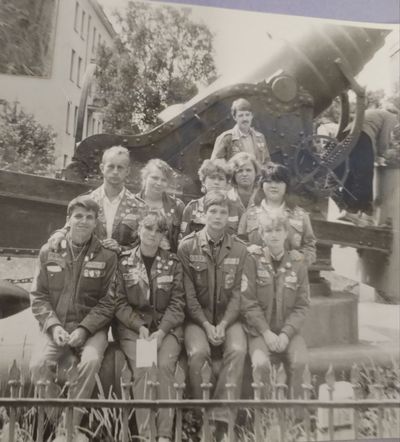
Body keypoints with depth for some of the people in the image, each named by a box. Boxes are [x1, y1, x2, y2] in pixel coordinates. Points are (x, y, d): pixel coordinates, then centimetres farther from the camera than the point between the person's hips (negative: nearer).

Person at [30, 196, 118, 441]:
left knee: (91, 361, -29)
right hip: (57, 327, 2)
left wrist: (84, 329, -14)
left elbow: (108, 302, -2)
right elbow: (39, 296, 6)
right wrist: (53, 326, -9)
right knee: (37, 364, -24)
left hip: (92, 327, -2)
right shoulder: (49, 251, 6)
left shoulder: (107, 256, -1)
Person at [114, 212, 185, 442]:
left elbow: (177, 303, 0)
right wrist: (140, 326, -13)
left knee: (165, 365, -24)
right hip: (132, 326, 0)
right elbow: (120, 302, 1)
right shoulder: (124, 261, 4)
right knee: (142, 368, -24)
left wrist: (161, 331, -13)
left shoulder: (173, 263, 5)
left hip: (167, 326, 1)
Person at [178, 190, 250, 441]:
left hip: (228, 317, 2)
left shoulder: (239, 249, 3)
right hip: (197, 317, -1)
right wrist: (205, 324, -15)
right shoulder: (187, 247, -3)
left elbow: (238, 293, -1)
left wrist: (223, 324, -14)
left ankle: (221, 420, -14)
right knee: (198, 352, -28)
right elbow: (188, 294, -6)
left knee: (238, 350, -26)